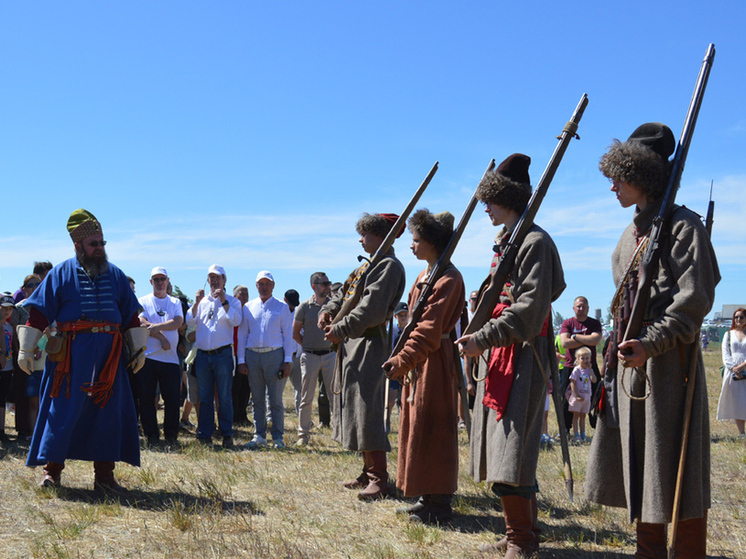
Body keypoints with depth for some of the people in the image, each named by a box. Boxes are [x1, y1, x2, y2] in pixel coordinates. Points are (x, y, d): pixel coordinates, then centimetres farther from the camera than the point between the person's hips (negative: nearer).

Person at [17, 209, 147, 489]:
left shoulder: (115, 275, 13)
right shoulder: (61, 273, 3)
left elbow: (131, 315, 16)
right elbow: (38, 312, 1)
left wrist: (139, 349, 13)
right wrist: (26, 349, -3)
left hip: (109, 355, 3)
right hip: (71, 355, -3)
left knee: (109, 411, 3)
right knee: (63, 410, -3)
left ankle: (104, 474, 11)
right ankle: (52, 471, 8)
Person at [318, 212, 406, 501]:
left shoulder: (389, 265, -11)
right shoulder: (371, 264, 20)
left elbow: (372, 309, -21)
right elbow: (346, 292, 23)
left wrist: (341, 330, -20)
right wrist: (329, 309, 5)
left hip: (369, 345, -10)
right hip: (353, 345, 10)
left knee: (366, 409, -12)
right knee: (354, 407, 14)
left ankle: (379, 479, -7)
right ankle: (368, 472, 22)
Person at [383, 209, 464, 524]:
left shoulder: (448, 278, -15)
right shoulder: (424, 275, 15)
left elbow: (429, 331, -21)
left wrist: (401, 362, -22)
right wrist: (402, 359, 10)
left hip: (436, 364, -10)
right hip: (419, 363, 10)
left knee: (431, 431, -5)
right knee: (417, 429, 13)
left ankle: (439, 505, 4)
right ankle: (428, 498, 23)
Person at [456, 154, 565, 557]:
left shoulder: (535, 242, -11)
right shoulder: (504, 242, 18)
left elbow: (530, 310, -19)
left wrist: (483, 338, -20)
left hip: (523, 354, -10)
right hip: (499, 355, 10)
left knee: (512, 451, -10)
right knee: (499, 446, 12)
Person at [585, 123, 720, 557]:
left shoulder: (682, 225, -9)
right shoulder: (633, 232, 17)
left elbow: (695, 298, -16)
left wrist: (651, 343, -24)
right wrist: (616, 350, 20)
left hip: (669, 362, -9)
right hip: (633, 361, 9)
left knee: (674, 471, -4)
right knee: (640, 466, 13)